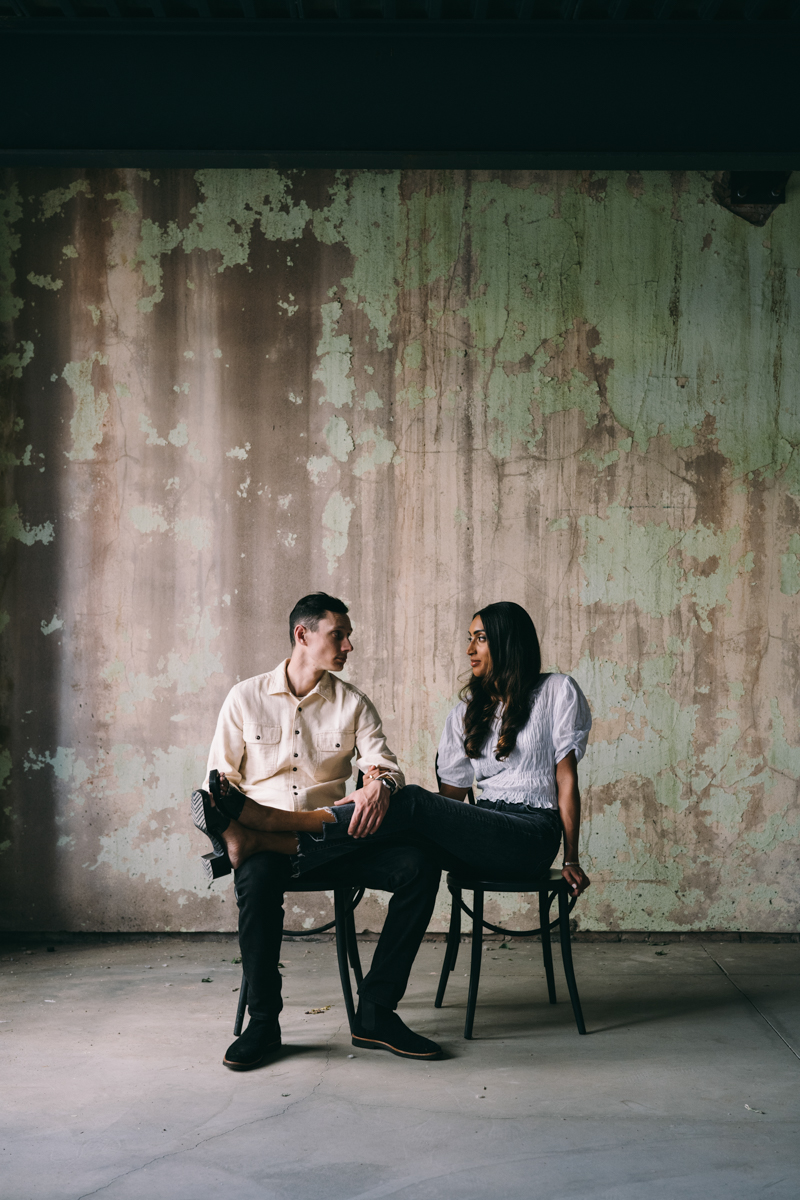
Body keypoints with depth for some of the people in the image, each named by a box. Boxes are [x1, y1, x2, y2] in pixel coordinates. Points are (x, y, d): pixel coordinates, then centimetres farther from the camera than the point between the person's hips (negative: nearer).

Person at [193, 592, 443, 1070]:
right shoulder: (246, 698, 8)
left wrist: (381, 783, -26)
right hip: (264, 836, -2)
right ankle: (263, 1021, -21)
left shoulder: (353, 704, 12)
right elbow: (220, 778, 8)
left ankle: (375, 1012, -17)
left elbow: (386, 762, 0)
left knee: (420, 865, -23)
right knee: (258, 876, -39)